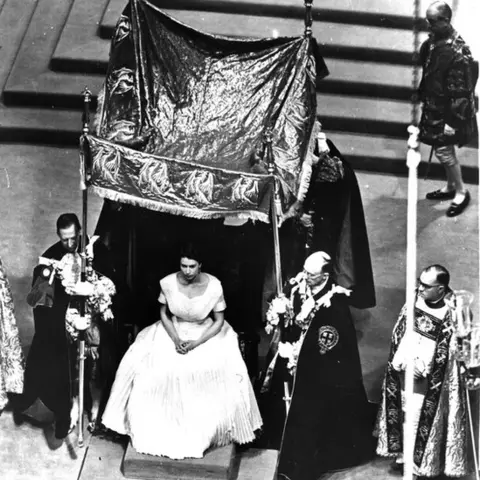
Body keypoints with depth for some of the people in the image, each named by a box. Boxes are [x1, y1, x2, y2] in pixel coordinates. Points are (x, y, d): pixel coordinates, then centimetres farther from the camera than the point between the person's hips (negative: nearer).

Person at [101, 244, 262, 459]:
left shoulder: (214, 286, -19)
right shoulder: (168, 283, -16)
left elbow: (219, 321, -8)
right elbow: (163, 313, 0)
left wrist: (196, 343, -20)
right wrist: (175, 339, -15)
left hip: (207, 335, -1)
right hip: (173, 332, 2)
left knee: (223, 372, -23)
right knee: (150, 367, -17)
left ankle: (207, 432, -4)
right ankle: (157, 431, 0)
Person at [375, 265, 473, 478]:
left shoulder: (453, 313, -20)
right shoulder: (415, 298, -5)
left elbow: (449, 353, -14)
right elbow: (398, 331, 3)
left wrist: (423, 368, -15)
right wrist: (400, 360, -7)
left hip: (429, 382, -5)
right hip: (404, 371, 5)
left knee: (426, 418, 7)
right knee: (405, 413, 16)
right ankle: (404, 454, 33)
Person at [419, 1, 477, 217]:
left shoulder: (458, 53, -28)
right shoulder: (433, 41, -2)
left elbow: (461, 91, -24)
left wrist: (453, 121, -21)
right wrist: (422, 94, 19)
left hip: (447, 111, -8)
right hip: (434, 106, 8)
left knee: (444, 151, 0)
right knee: (443, 149, 19)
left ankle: (461, 192, 18)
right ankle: (450, 187, 36)